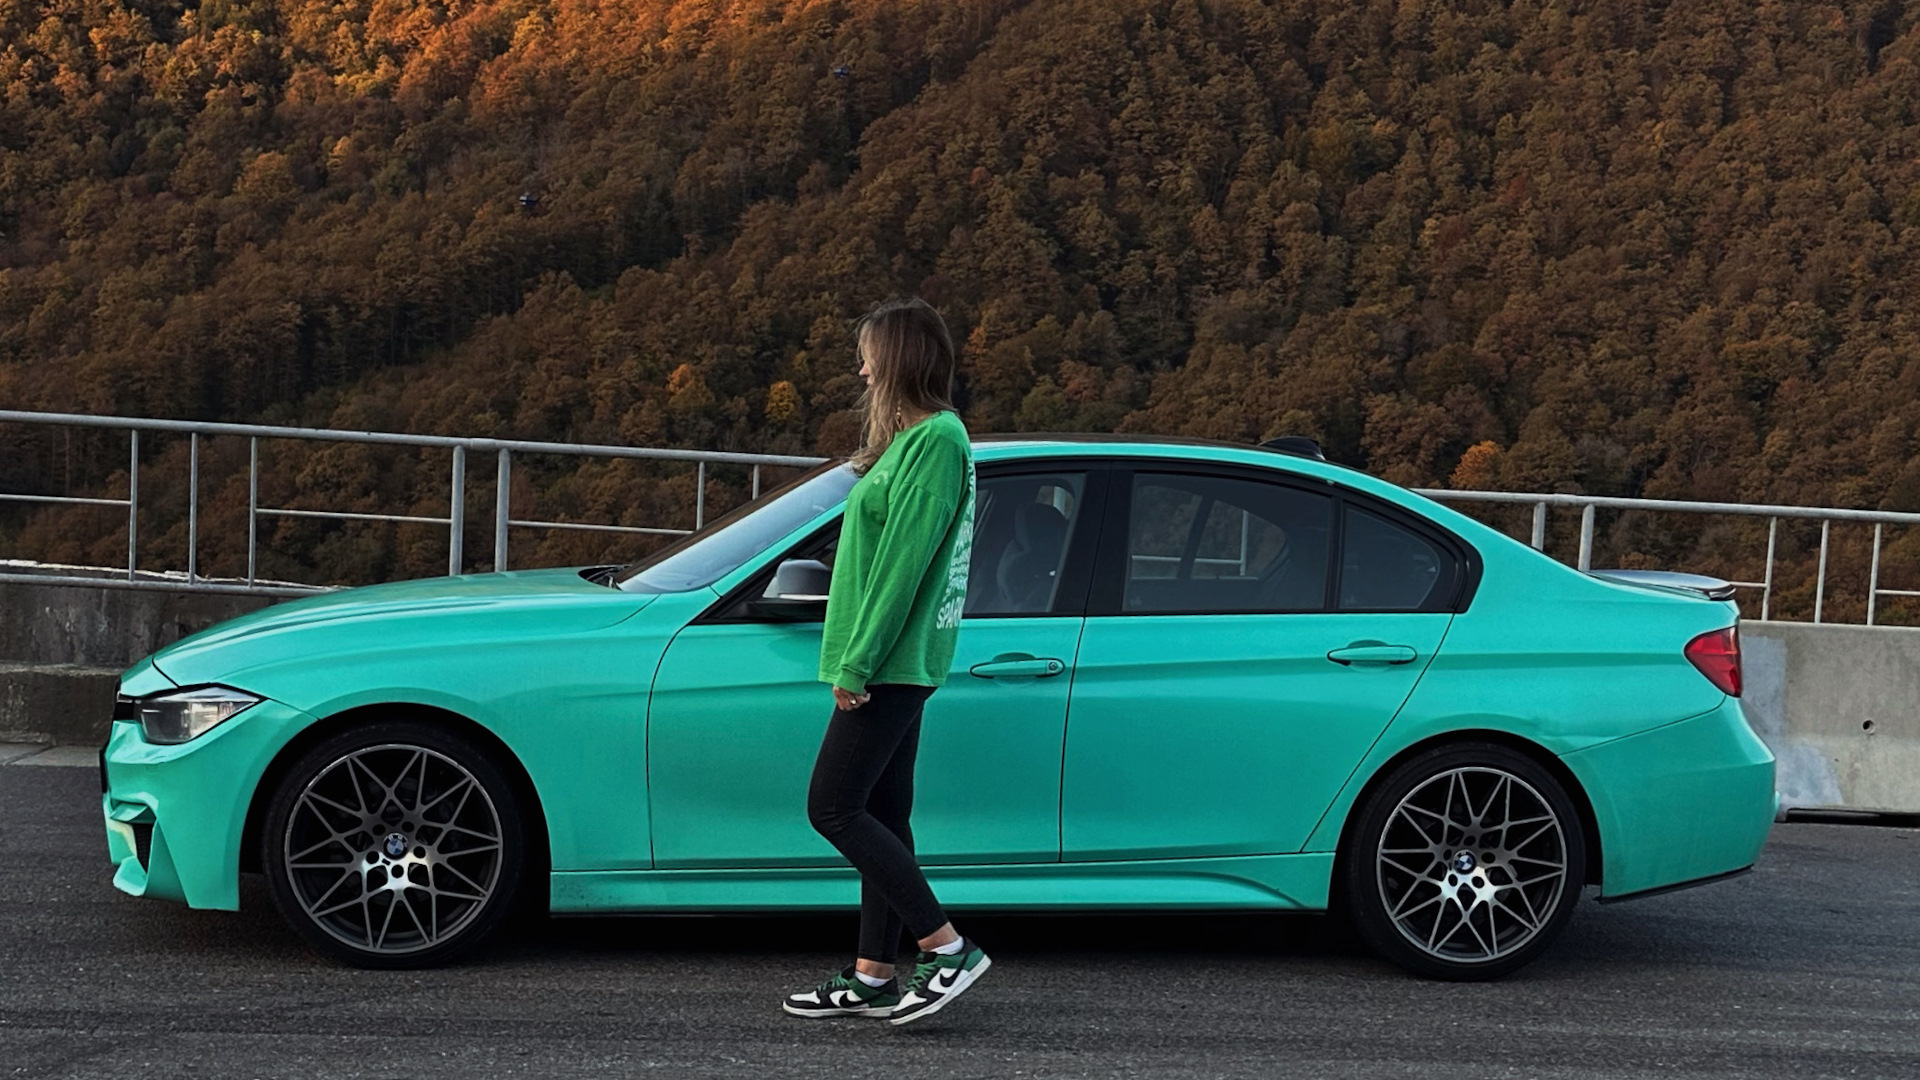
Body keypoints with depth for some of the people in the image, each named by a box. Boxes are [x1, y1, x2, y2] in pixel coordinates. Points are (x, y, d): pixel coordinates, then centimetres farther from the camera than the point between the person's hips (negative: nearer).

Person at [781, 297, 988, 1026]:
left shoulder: (935, 438, -15)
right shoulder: (919, 436, 17)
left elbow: (904, 558, -20)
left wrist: (858, 662, -18)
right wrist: (857, 659, 15)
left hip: (892, 662, -10)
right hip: (896, 663, 10)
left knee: (833, 807, -8)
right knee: (880, 815, 11)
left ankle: (949, 950, -5)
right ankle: (872, 978, 18)